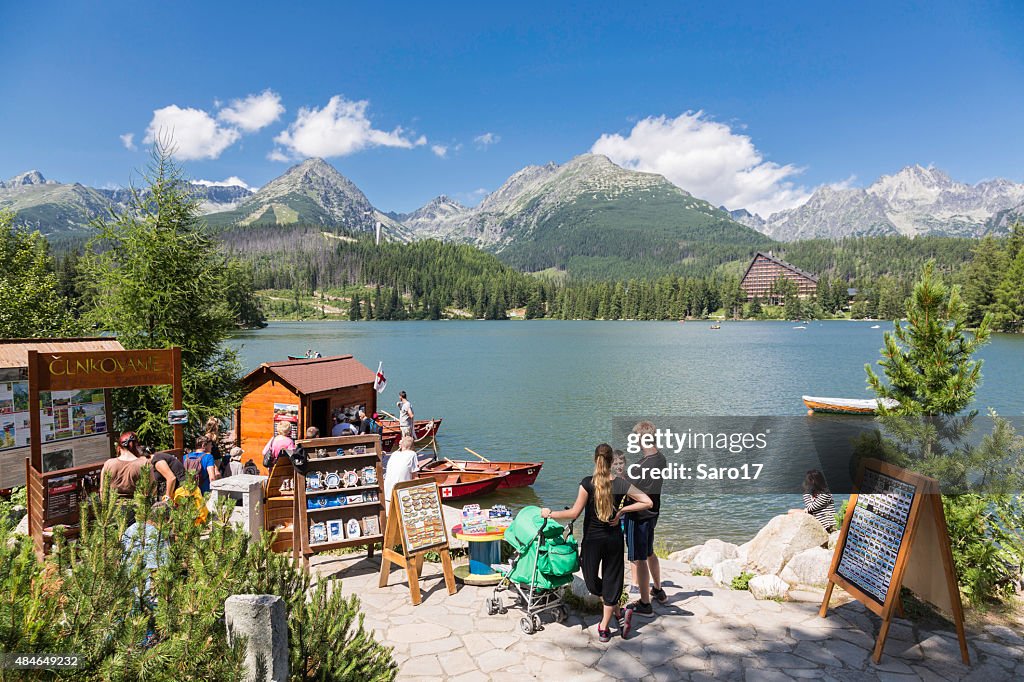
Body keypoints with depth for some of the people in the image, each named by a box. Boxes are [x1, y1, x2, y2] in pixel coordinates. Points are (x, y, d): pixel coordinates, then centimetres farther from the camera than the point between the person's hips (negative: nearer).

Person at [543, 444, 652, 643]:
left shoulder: (588, 483, -17)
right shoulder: (621, 484, -8)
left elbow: (574, 513, -16)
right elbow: (647, 502, -7)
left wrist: (550, 513, -5)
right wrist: (622, 510, -1)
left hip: (592, 539, -2)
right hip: (614, 539, 3)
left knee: (592, 580, 18)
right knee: (611, 581, 14)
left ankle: (619, 614, 14)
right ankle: (604, 627, 18)